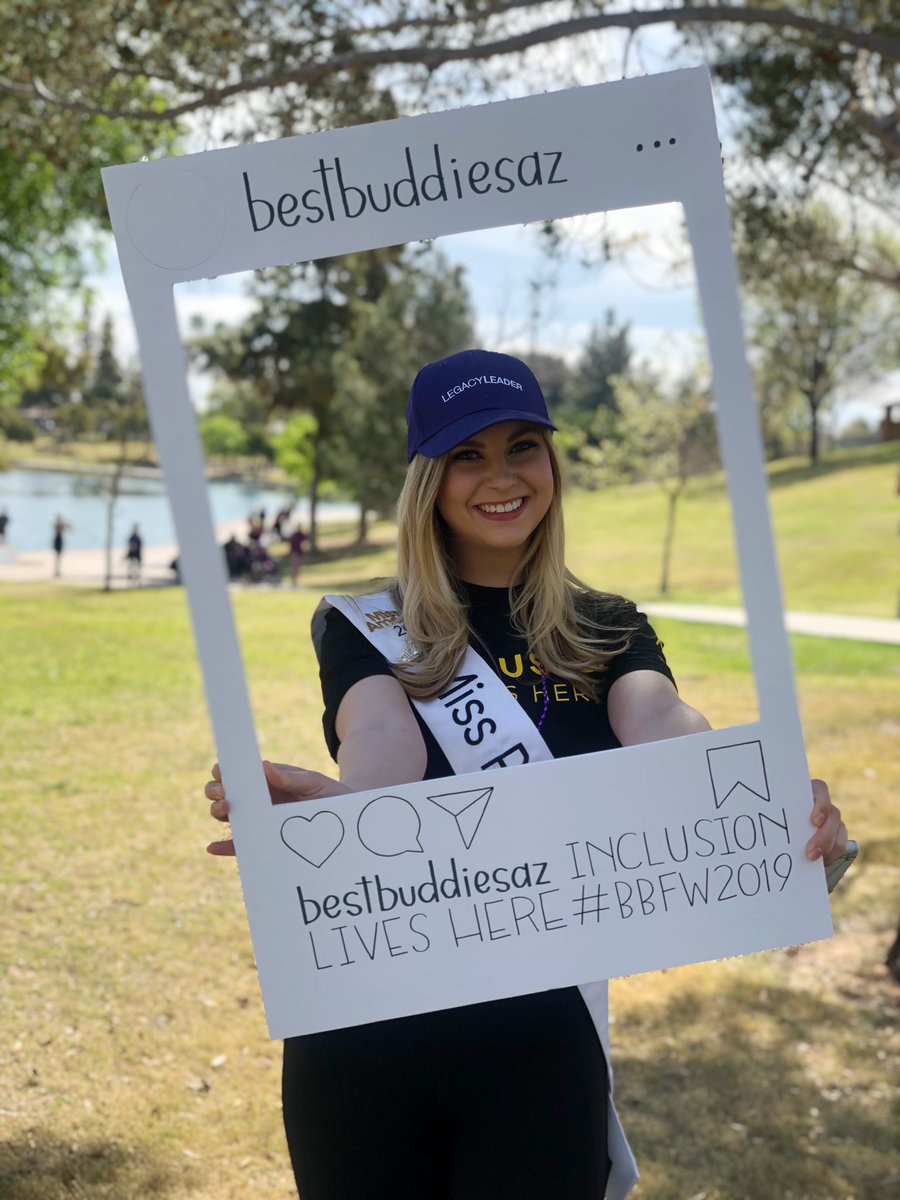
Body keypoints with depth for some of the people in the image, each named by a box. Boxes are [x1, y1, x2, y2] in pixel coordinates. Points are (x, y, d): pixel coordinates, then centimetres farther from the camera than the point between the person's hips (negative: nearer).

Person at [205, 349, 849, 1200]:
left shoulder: (608, 632, 4)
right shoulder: (365, 626, 0)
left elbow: (661, 726, -17)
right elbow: (382, 739, -22)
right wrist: (336, 805, -46)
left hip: (544, 1030, 1)